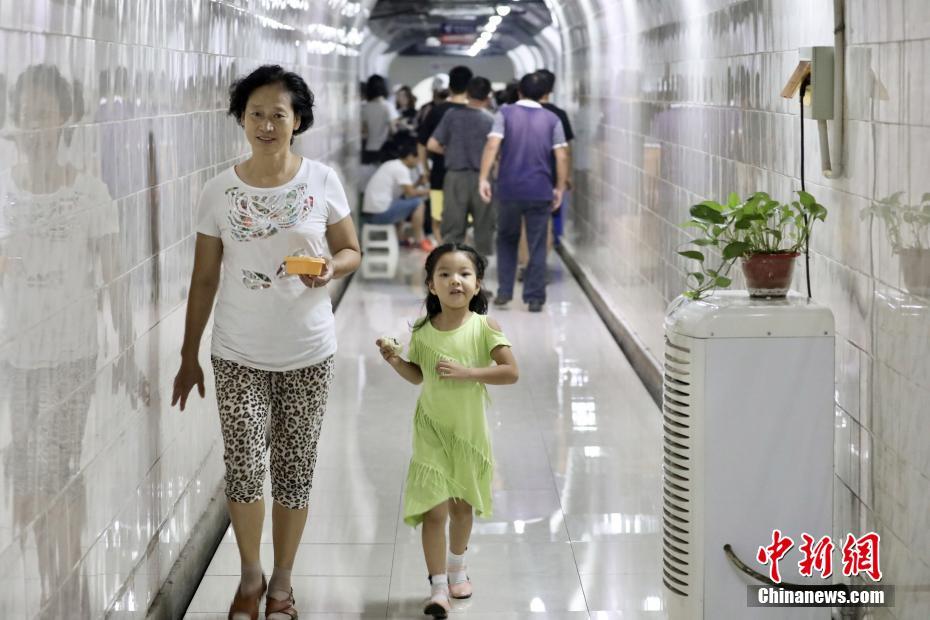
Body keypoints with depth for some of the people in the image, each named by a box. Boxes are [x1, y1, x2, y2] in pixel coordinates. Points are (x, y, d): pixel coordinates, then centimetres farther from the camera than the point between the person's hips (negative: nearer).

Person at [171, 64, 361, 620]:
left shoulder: (322, 182, -5)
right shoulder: (220, 192, -4)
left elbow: (351, 252, 4)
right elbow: (204, 280, 2)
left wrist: (330, 268, -20)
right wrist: (188, 357, 4)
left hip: (308, 353, 0)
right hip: (239, 355, 0)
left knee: (295, 469, 8)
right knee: (244, 468, -4)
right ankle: (250, 573, 21)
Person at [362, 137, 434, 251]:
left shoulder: (390, 165, 18)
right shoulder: (401, 169, -10)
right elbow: (410, 192, -14)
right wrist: (426, 191, 3)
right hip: (381, 213, -10)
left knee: (401, 204, 32)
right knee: (418, 203, -4)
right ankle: (420, 240, 3)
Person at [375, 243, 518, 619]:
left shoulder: (484, 327, -12)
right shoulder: (422, 331, -6)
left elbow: (511, 372, -17)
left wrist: (466, 371, -25)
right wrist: (395, 361, -10)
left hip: (469, 430, 0)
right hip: (431, 431, 0)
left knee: (462, 505, 16)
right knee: (434, 509, -7)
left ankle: (456, 565, 41)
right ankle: (438, 587, 1)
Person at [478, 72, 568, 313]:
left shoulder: (506, 113, 1)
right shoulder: (552, 119, 4)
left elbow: (492, 145, -11)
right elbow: (561, 157, -1)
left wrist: (483, 178, -12)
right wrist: (560, 188, 7)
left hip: (509, 190, 0)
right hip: (540, 191, 0)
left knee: (507, 240, 17)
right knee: (537, 246, 5)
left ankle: (504, 292, 13)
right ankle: (535, 298, 3)